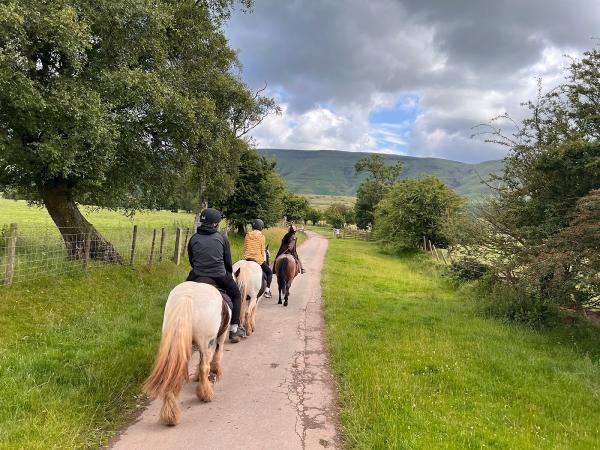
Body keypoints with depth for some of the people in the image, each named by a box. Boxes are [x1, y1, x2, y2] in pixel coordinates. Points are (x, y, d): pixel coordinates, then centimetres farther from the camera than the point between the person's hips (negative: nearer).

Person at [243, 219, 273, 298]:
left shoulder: (247, 235, 8)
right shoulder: (261, 236, -3)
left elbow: (245, 249, 10)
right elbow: (263, 250, -2)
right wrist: (264, 260, 7)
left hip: (247, 259, 4)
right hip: (258, 259, -4)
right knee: (269, 272, 15)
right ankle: (267, 290, 6)